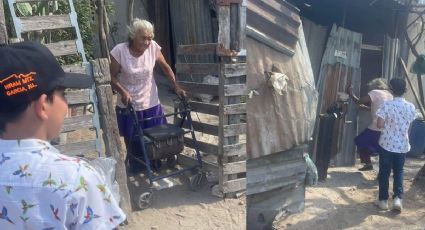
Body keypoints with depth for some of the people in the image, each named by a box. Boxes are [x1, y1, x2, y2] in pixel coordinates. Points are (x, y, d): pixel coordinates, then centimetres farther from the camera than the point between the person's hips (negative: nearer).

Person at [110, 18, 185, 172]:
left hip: (151, 103, 2)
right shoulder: (119, 51, -17)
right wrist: (123, 92, -26)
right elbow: (112, 77, -10)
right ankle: (135, 170, 32)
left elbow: (166, 68, 2)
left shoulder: (153, 47, -11)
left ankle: (156, 167, 33)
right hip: (128, 105, -2)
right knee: (132, 141, 12)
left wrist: (176, 87, -5)